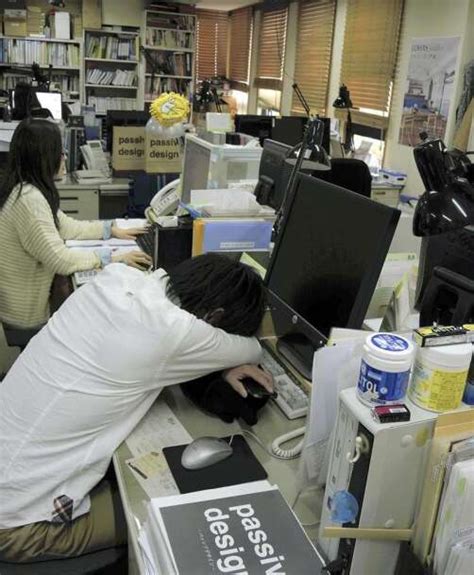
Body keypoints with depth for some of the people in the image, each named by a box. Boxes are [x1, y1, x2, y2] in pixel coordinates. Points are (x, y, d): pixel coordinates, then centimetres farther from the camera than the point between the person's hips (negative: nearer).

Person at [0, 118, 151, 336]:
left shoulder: (25, 188, 2)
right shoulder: (29, 199, -29)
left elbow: (65, 226, 10)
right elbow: (60, 260, -29)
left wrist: (111, 229, 7)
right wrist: (115, 257, -23)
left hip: (20, 298, 9)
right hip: (27, 313, -8)